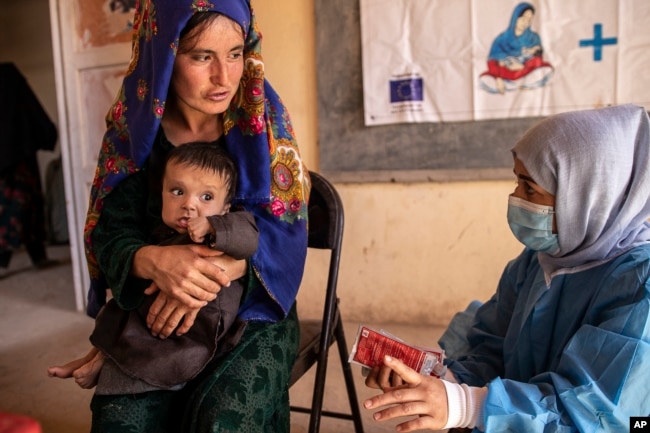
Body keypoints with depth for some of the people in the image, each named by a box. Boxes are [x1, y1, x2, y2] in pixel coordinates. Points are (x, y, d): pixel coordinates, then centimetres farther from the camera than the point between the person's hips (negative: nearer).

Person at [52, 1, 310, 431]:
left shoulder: (262, 116, -7)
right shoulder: (135, 126, -4)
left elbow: (285, 228, -11)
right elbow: (110, 236, -5)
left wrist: (217, 271, -27)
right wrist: (152, 260, -28)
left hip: (252, 308, -1)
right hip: (153, 312, 2)